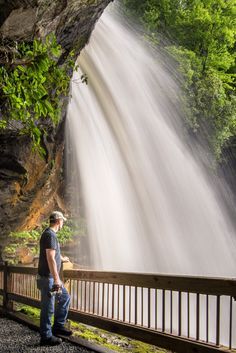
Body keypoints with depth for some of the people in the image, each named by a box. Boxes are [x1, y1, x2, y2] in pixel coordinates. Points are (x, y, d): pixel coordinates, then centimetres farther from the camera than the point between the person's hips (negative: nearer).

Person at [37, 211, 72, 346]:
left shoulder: (51, 234, 14)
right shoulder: (50, 235, -18)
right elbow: (50, 258, -25)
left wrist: (63, 259, 53)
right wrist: (56, 279, -26)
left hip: (53, 278, 10)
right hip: (48, 278, -10)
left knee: (65, 298, 18)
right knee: (48, 308, -3)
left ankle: (58, 326, 26)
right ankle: (46, 337, 6)